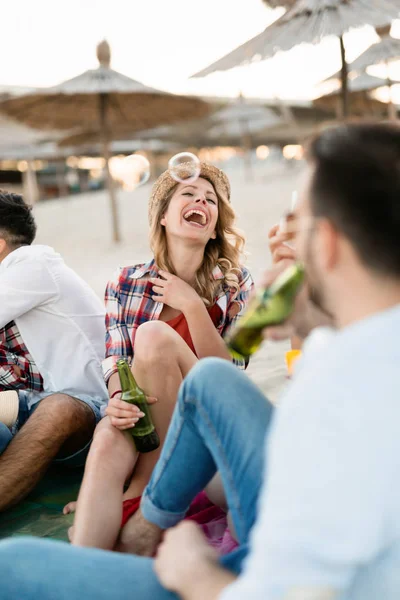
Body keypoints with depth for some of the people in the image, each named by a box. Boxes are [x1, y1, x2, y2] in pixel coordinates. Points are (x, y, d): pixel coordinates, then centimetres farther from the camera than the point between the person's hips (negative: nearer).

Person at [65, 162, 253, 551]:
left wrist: (192, 305, -16)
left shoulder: (236, 286, 0)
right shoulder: (125, 285, 5)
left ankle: (146, 494, -17)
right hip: (145, 423, 1)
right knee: (108, 437, -35)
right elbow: (116, 362, 0)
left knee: (154, 334, -26)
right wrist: (118, 399, -24)